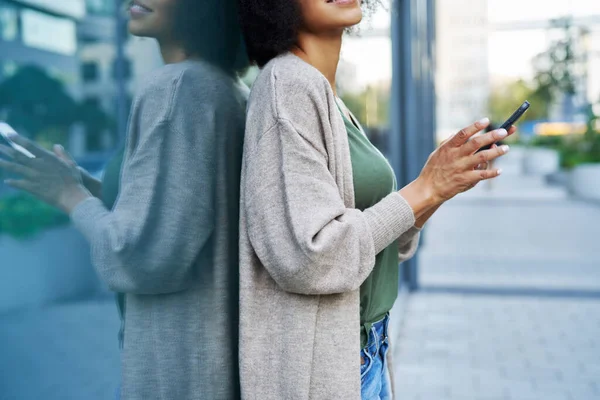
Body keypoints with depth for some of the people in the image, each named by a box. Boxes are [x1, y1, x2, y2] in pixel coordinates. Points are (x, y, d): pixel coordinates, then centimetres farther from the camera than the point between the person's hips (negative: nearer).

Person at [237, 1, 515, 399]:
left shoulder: (328, 96, 8)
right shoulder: (288, 83, -17)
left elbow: (387, 246, 9)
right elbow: (308, 257, -25)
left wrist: (441, 184, -5)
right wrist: (424, 189, -17)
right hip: (317, 364, -8)